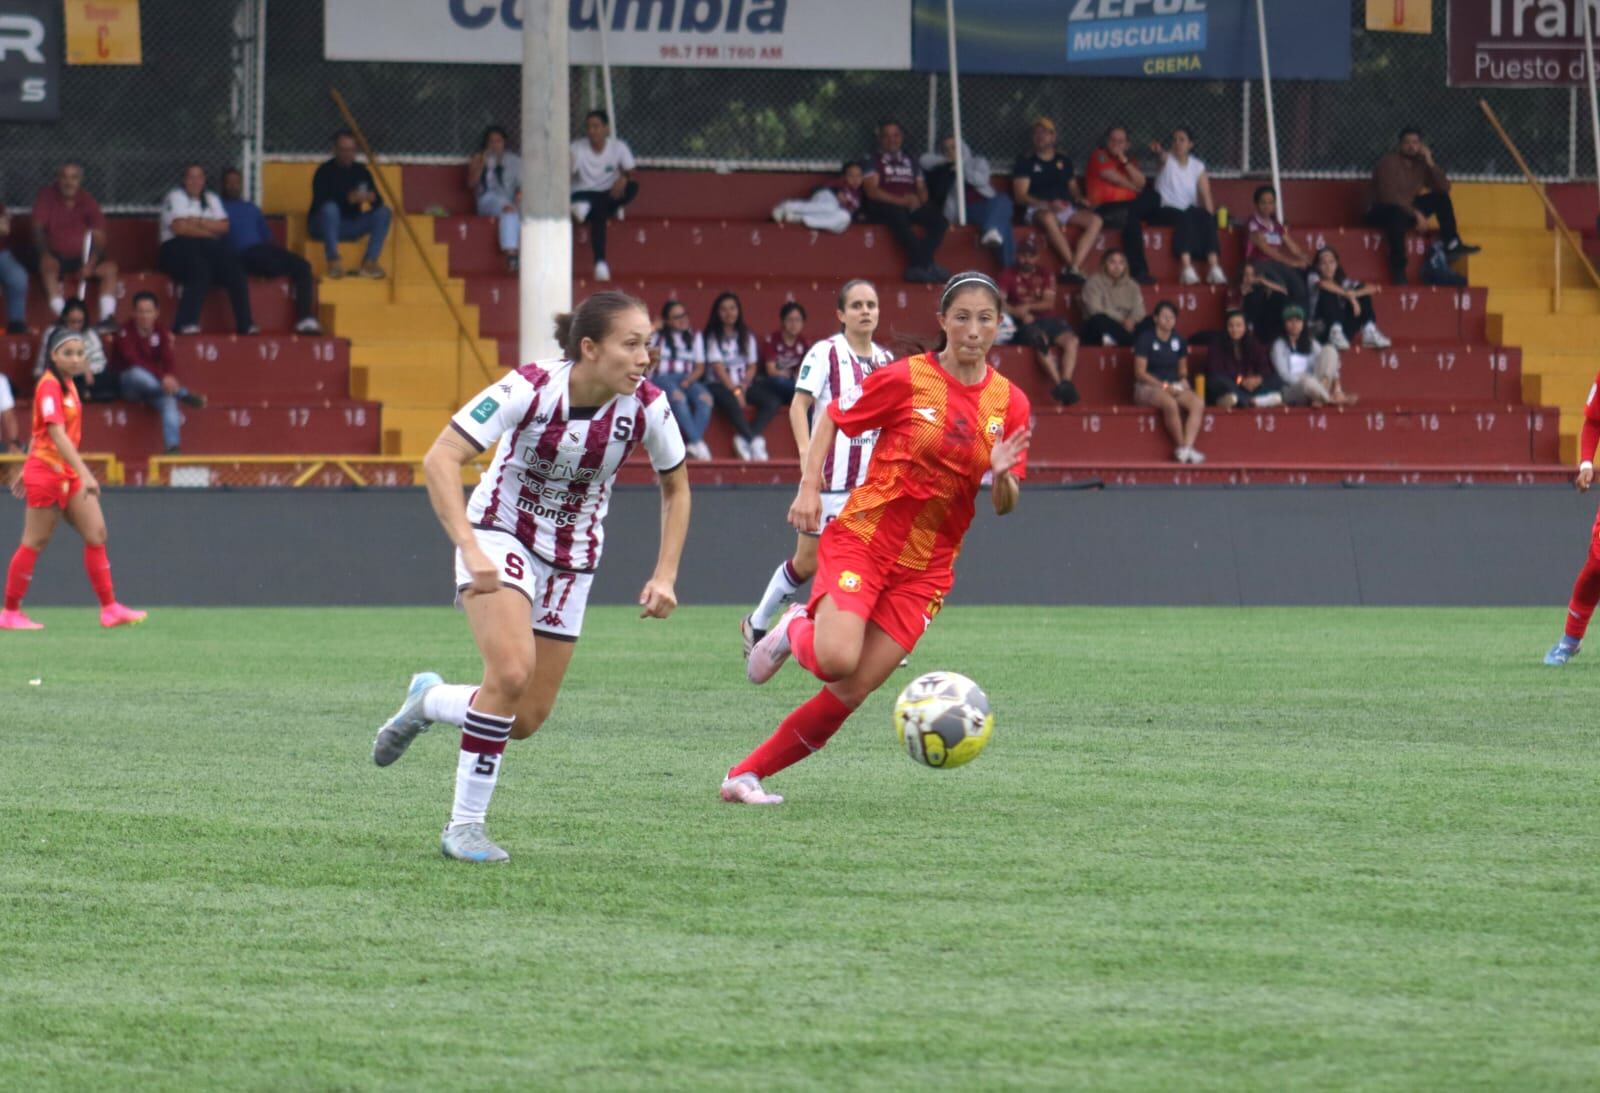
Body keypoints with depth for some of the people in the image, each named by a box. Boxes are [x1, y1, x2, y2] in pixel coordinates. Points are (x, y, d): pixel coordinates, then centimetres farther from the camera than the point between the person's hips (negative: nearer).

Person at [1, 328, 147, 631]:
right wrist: (84, 473, -34)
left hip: (68, 474, 8)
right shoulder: (50, 385, -17)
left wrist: (28, 469, 26)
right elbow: (56, 434, -27)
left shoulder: (66, 384, 11)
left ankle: (109, 609, 1)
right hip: (47, 471, -8)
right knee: (35, 542, -2)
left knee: (96, 533, 1)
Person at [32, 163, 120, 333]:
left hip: (82, 256, 2)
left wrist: (90, 263, -24)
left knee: (109, 268, -23)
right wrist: (45, 254, -28)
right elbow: (38, 229, -8)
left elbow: (99, 237, -7)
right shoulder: (47, 197, -3)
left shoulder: (88, 201, -1)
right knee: (48, 266, -35)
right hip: (56, 257, -2)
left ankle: (107, 318, -29)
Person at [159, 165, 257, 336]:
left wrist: (198, 222, -8)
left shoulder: (212, 199, 21)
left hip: (208, 246, 5)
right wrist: (210, 232, -3)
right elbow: (180, 228, -10)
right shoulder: (175, 197, 5)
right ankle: (185, 323, -39)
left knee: (235, 271, -21)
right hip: (178, 247, -5)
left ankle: (245, 324, -19)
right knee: (201, 271, -37)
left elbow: (223, 226, 7)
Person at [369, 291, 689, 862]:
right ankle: (465, 824, -12)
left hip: (571, 558, 4)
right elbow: (440, 460, -28)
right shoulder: (529, 388, -26)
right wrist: (470, 550, -39)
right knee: (512, 671, -27)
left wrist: (664, 575, -6)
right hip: (500, 535, -4)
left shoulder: (646, 406, -16)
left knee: (527, 719, 2)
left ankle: (429, 700, 34)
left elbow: (675, 487, 3)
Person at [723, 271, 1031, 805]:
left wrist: (1002, 474, -16)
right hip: (862, 538, -3)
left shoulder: (1010, 403, 3)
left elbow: (1005, 505, 7)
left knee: (852, 692, -5)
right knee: (837, 659, -27)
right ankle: (794, 631, 9)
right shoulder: (904, 378, -6)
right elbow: (831, 417, 6)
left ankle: (747, 775, 9)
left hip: (925, 567, 4)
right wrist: (809, 487, -6)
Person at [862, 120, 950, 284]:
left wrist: (918, 200, -4)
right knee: (899, 216, -41)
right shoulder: (874, 162, 10)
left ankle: (917, 267, -33)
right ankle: (926, 265, -39)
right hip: (884, 207, -5)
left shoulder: (910, 162, 26)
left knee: (939, 220, -25)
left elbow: (922, 189, 22)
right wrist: (902, 201, -14)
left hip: (913, 207, 5)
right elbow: (872, 192, -4)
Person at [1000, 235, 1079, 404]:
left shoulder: (1043, 276, 21)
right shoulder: (1009, 276, 12)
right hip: (1024, 325, -4)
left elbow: (1049, 303, 8)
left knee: (1071, 340, -26)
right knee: (1041, 340, -37)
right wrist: (1019, 313, -18)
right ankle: (1059, 384, -41)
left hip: (1046, 320, 4)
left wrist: (1028, 307, -10)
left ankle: (1066, 382, -36)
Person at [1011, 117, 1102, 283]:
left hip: (1067, 209, 4)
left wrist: (1080, 199, 1)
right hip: (1038, 209, -4)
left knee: (1095, 220, -25)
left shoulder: (1064, 162, 23)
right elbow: (1021, 196, -1)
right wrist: (1048, 205, -16)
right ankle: (1071, 266, -37)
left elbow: (1073, 188, 27)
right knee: (1049, 218, -42)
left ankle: (1073, 267, -35)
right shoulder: (1025, 162, 8)